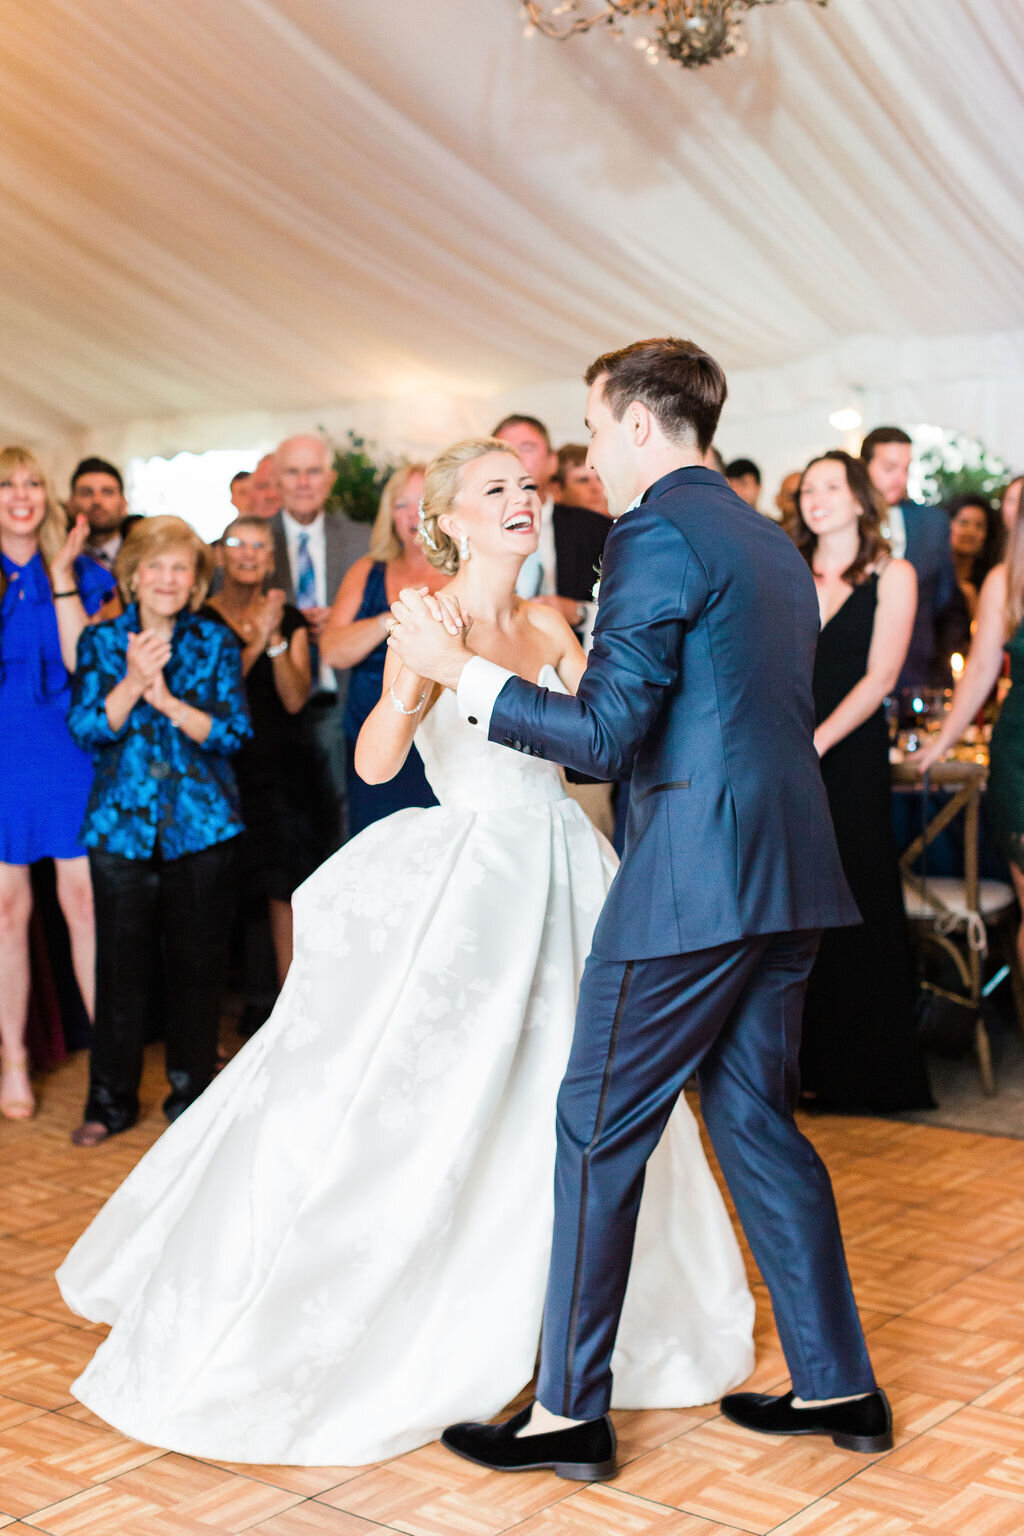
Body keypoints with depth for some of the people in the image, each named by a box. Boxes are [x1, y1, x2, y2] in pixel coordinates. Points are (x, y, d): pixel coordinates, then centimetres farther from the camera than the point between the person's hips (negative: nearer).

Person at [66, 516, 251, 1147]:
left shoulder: (216, 642, 3)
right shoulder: (102, 640, 5)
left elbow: (232, 733, -6)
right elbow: (86, 729, -4)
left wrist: (167, 698, -18)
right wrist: (132, 682, -18)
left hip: (202, 827, 0)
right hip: (121, 826, 0)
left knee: (197, 964, 6)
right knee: (122, 965, 3)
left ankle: (192, 1091, 21)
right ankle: (111, 1099, 17)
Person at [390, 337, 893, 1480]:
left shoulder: (655, 536, -11)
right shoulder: (772, 543, 17)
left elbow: (606, 734, -15)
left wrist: (457, 669, -8)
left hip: (691, 882, -9)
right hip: (786, 875, 9)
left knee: (599, 1132, 1)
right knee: (754, 1119, 16)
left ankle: (570, 1412, 9)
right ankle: (837, 1386, 22)